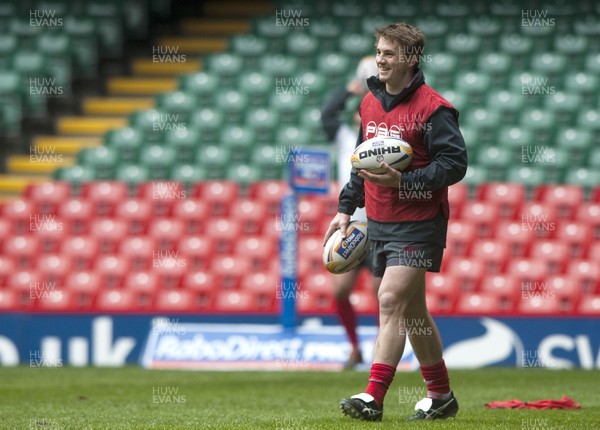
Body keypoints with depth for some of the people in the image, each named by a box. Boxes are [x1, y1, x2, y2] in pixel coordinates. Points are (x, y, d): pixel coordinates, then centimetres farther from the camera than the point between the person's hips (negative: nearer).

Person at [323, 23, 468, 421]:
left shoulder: (433, 108, -13)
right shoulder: (370, 103, 11)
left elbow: (455, 163, -18)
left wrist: (402, 181, -26)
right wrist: (346, 208, 15)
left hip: (417, 225, -8)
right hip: (379, 223, 8)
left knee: (391, 301, -17)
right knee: (412, 311, 14)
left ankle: (374, 397, -20)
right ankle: (441, 395, 26)